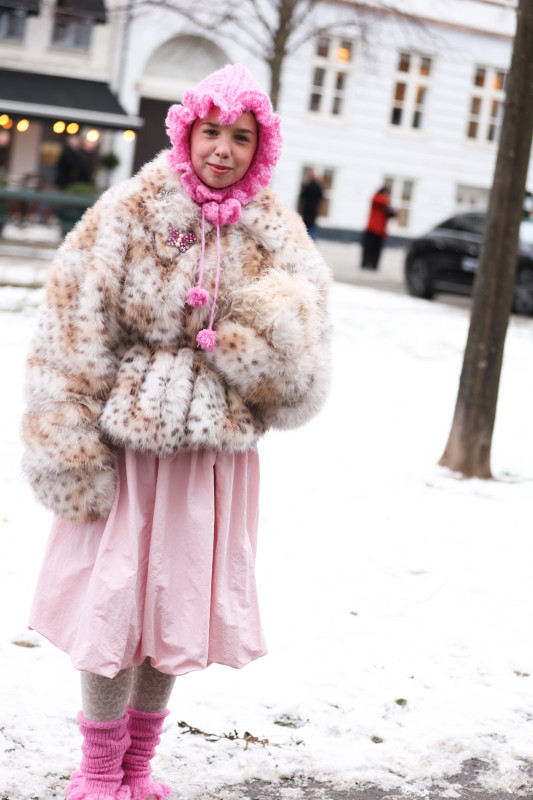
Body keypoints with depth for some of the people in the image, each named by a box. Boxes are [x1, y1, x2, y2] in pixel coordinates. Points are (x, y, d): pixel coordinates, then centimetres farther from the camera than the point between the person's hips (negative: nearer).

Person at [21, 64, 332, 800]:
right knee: (113, 602, 2)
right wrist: (71, 453, -11)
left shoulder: (275, 235, 0)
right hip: (128, 443, -3)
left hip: (216, 453, 3)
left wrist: (273, 334, -22)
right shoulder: (132, 212, -7)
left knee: (180, 604, 12)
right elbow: (74, 335, -8)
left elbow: (299, 380, 0)